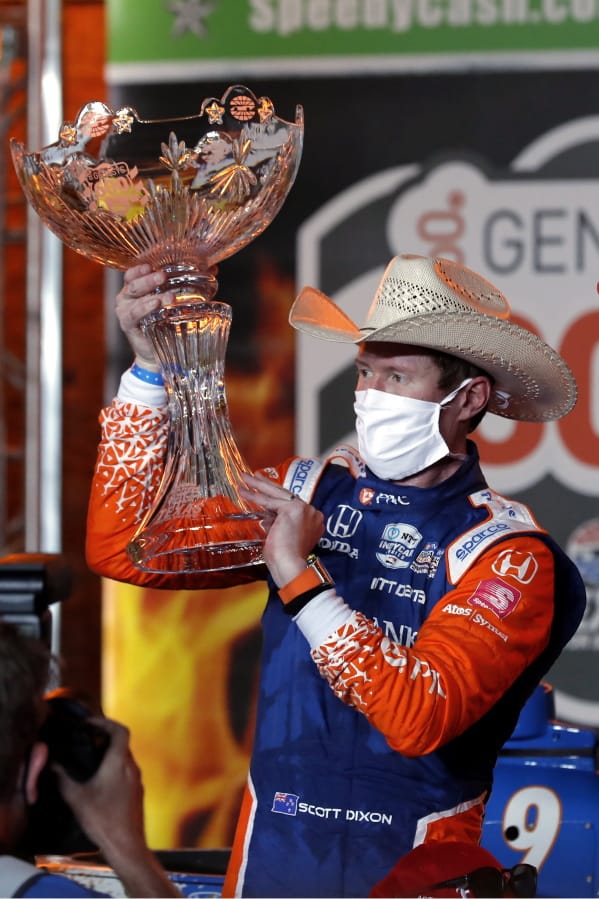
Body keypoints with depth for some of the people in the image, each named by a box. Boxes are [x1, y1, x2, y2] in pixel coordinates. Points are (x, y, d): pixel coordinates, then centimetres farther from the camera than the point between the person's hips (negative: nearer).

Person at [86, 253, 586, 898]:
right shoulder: (310, 491, 1)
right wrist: (150, 366, -10)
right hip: (270, 845, 4)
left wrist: (301, 579, -26)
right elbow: (122, 550, -5)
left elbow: (419, 720, -23)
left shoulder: (505, 551, -10)